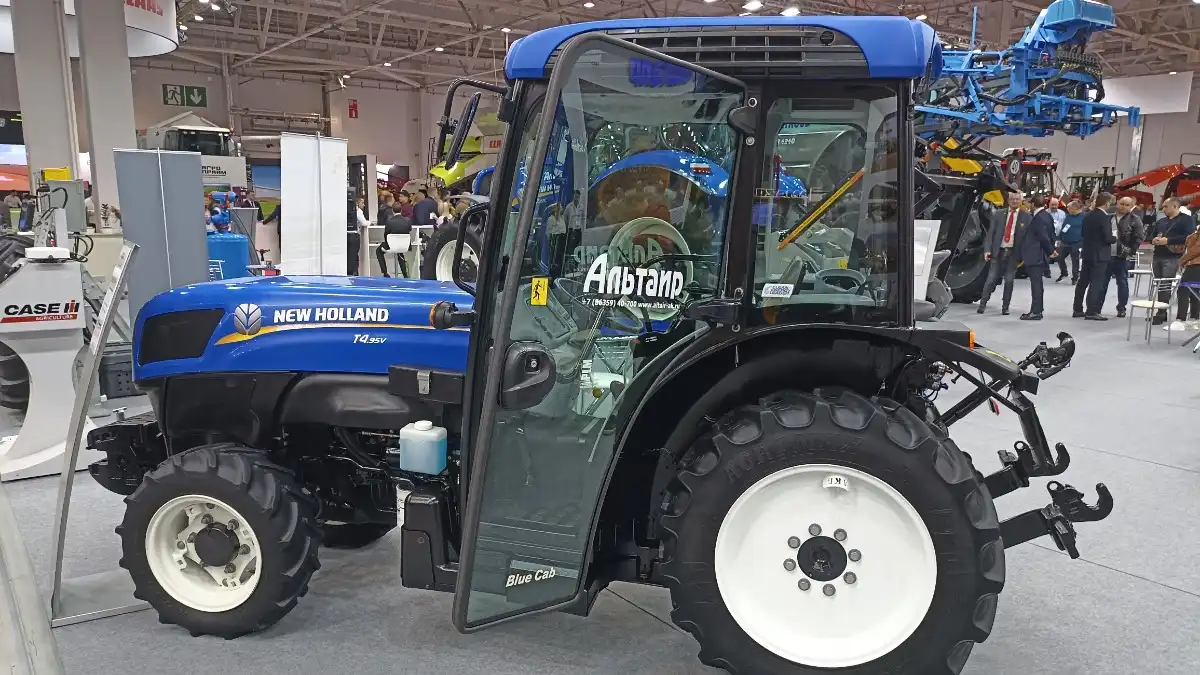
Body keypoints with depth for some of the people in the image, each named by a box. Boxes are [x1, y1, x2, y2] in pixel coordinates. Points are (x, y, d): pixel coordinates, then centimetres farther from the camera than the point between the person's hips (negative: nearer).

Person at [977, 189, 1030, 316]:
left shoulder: (1026, 216, 3)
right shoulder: (998, 214, 6)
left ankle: (1005, 307, 11)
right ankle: (982, 304, 5)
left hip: (1014, 252, 0)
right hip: (998, 251, 0)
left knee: (1009, 280, 3)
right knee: (991, 279, -2)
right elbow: (990, 232, 3)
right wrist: (987, 250, -7)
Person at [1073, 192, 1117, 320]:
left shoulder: (1087, 215, 7)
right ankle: (1091, 312, -5)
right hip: (1100, 255, -7)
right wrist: (1115, 238, 1)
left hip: (1087, 253, 8)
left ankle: (1077, 309, 17)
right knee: (1096, 283, -5)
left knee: (1083, 281, 11)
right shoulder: (1105, 217, -15)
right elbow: (1108, 238, -18)